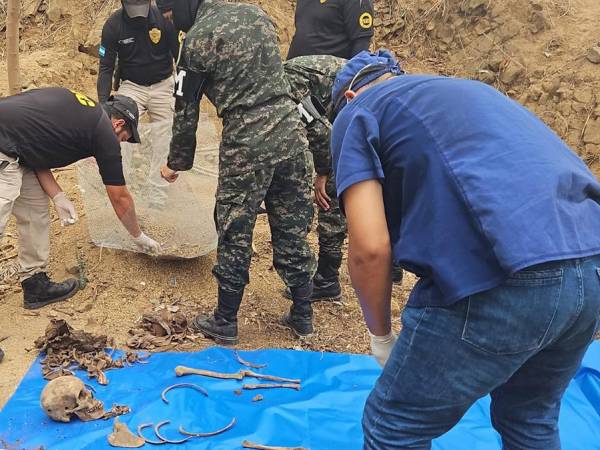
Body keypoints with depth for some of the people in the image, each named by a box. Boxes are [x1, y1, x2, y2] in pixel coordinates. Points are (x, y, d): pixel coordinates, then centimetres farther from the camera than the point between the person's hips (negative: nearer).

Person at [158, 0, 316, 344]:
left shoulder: (198, 38, -3)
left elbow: (186, 110, 2)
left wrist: (177, 163, 16)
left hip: (247, 143, -5)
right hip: (291, 131, 6)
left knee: (235, 234, 7)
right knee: (293, 229, 13)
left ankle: (225, 322, 21)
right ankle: (303, 315, 25)